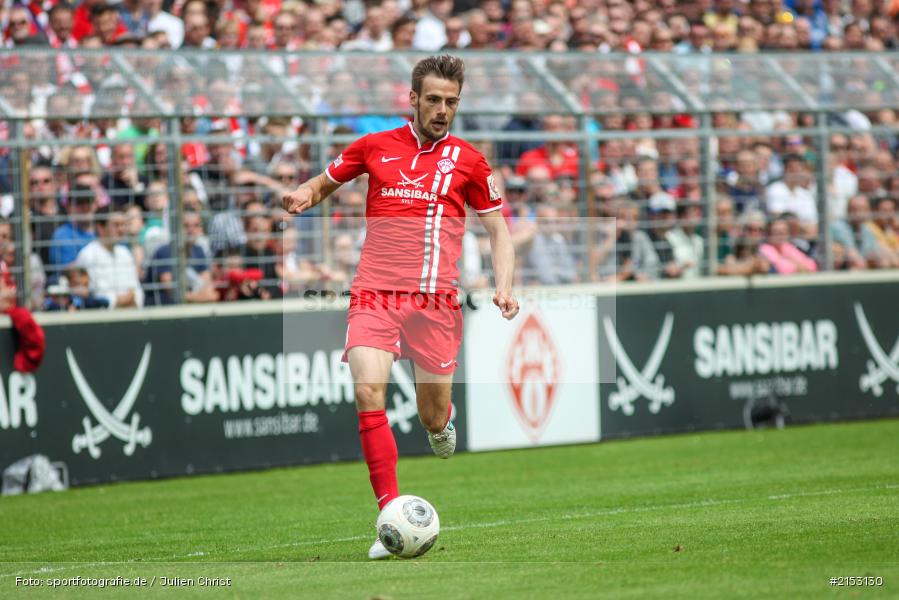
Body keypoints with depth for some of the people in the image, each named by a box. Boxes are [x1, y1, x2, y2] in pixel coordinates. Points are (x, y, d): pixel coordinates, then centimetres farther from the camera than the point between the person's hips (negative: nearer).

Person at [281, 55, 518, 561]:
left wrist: (503, 288, -1)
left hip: (436, 301, 0)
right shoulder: (374, 147, 8)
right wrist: (304, 195, -1)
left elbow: (498, 229, 14)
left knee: (433, 416, 3)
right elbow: (324, 183, 22)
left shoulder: (467, 160, 8)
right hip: (375, 293, 0)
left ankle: (442, 421, 44)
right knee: (369, 392, -20)